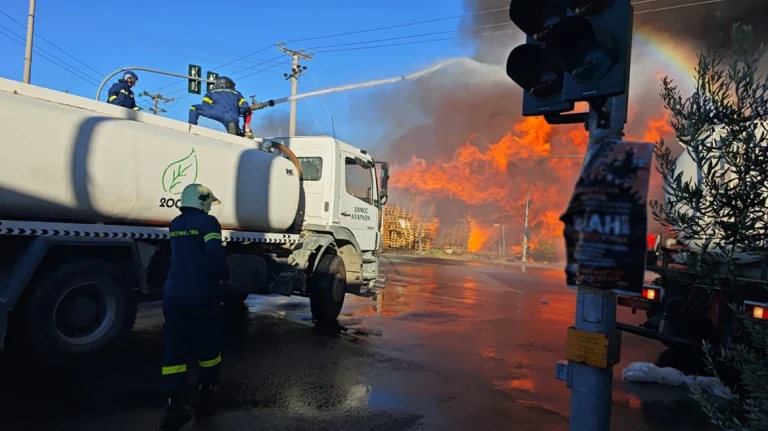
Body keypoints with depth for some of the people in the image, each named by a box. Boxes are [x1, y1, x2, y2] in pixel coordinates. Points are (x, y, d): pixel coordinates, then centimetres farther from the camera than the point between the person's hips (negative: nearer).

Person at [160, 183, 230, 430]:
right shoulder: (207, 221, -9)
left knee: (174, 349, 5)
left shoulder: (175, 224, 14)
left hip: (173, 295, 5)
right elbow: (215, 255, -21)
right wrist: (224, 275, -5)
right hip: (201, 295, -5)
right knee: (208, 346, 12)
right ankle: (206, 397, 22)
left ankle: (176, 405, -1)